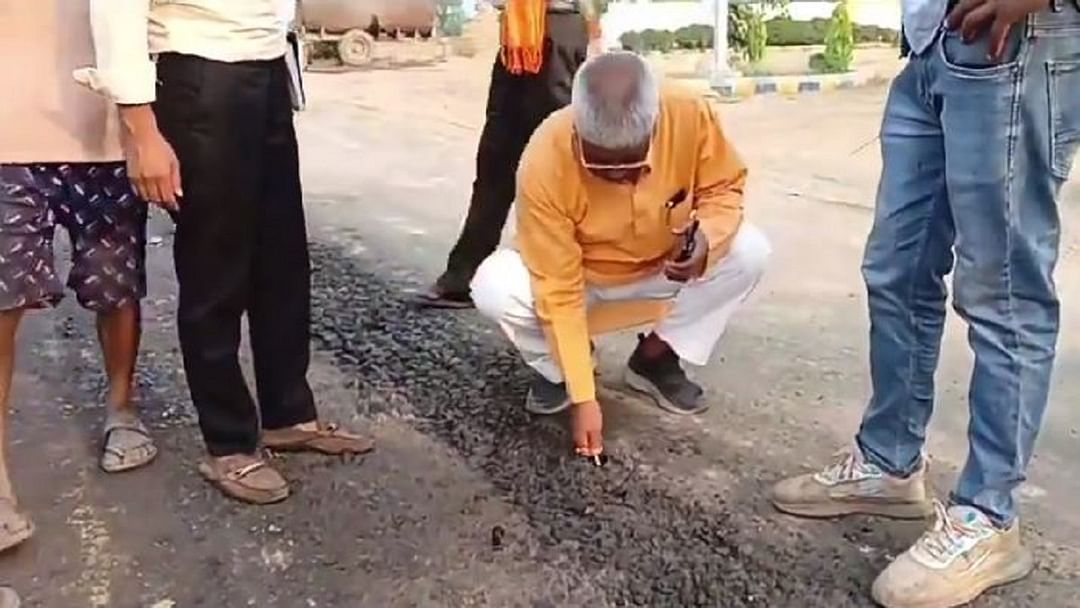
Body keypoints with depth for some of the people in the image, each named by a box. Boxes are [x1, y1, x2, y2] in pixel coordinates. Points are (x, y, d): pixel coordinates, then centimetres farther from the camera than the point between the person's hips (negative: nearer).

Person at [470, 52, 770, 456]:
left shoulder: (690, 115, -29)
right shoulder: (543, 164, -34)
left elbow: (723, 188, -10)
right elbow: (559, 291, -28)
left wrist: (706, 239, -34)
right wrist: (583, 397, -27)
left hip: (664, 265, 3)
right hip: (577, 276, -2)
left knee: (749, 252, -24)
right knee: (493, 289, -30)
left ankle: (655, 359, -1)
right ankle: (558, 370, 3)